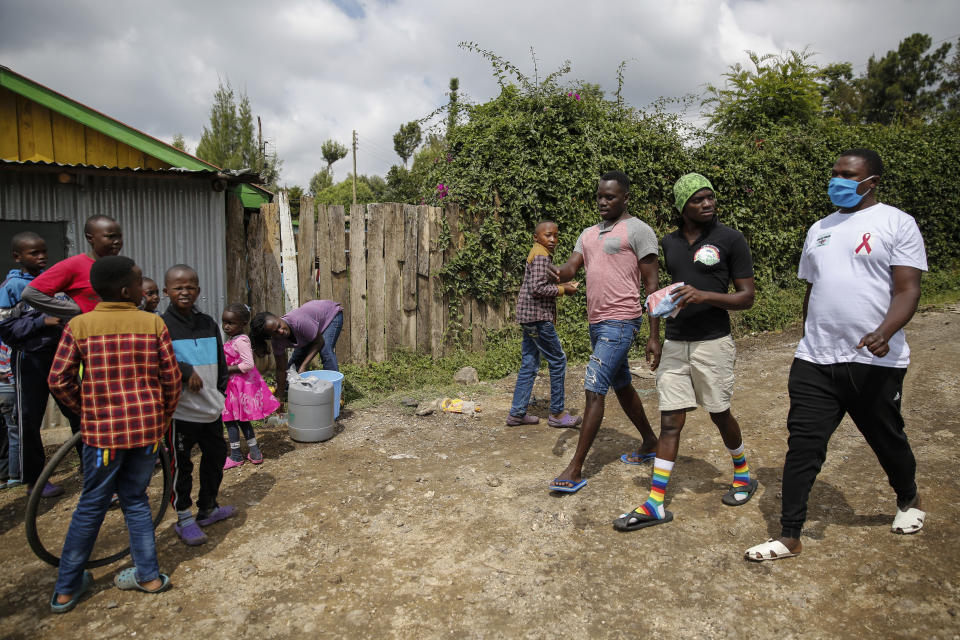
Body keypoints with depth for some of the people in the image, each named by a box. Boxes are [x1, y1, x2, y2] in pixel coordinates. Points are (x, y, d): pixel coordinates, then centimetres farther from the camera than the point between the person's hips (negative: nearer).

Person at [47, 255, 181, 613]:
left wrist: (86, 412, 10)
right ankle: (148, 575, 23)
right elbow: (172, 377, -3)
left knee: (92, 505, 14)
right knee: (135, 499, 17)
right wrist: (164, 417, 12)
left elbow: (59, 380, -6)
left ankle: (66, 589, 24)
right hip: (148, 426, 1)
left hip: (103, 429, -1)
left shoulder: (79, 326, -6)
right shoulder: (153, 324, -5)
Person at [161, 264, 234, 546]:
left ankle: (208, 509, 35)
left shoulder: (208, 323, 8)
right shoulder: (161, 325, -10)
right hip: (181, 411, -6)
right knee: (182, 466, 6)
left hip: (212, 409, 6)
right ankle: (184, 519, 22)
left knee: (215, 458, 17)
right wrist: (187, 372, -24)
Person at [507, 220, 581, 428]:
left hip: (528, 317, 10)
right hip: (537, 317, -10)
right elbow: (537, 288, -21)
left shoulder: (537, 253, 18)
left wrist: (562, 285, 14)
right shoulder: (541, 255, -13)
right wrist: (562, 290, -11)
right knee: (558, 361, 0)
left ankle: (517, 413, 14)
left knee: (529, 365, 11)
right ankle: (557, 414, 8)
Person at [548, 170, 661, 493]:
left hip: (620, 322, -8)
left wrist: (654, 336, -12)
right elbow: (571, 266, 4)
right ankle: (650, 441, 40)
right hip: (597, 321, 8)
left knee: (594, 389, -12)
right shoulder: (589, 234, 17)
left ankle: (575, 469, -5)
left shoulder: (637, 230, -6)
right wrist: (558, 274, -23)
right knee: (621, 386, 20)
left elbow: (651, 285, -8)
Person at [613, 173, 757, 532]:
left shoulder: (730, 239, -5)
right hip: (674, 343, 4)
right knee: (670, 421, 3)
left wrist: (704, 295, -21)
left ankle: (743, 475, 40)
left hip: (712, 343, -4)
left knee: (720, 414, 11)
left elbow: (747, 297, -7)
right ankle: (655, 504, 5)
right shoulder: (668, 243, 9)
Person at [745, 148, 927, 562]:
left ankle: (909, 500, 47)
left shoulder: (896, 223, -3)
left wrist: (885, 332, -28)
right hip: (815, 360, 4)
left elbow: (908, 289, -11)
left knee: (887, 439, 16)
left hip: (873, 361, -4)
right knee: (802, 445, 0)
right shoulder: (819, 229, 14)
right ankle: (790, 537, 8)